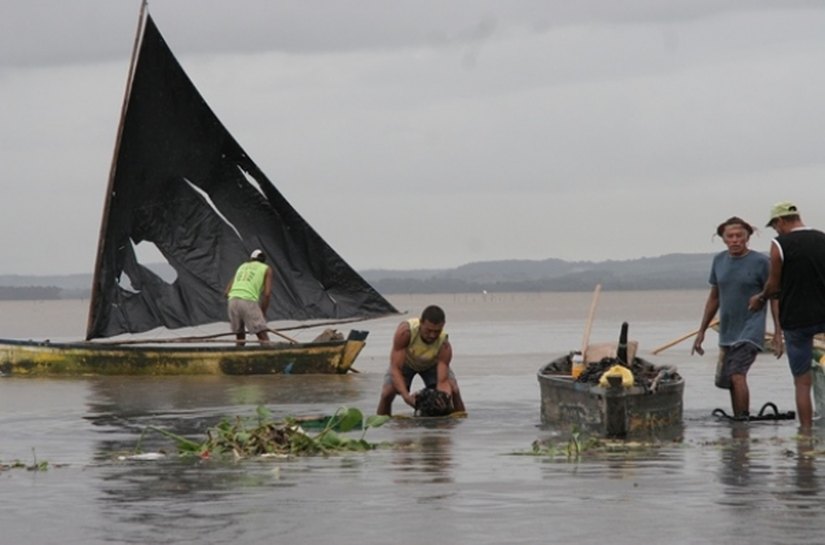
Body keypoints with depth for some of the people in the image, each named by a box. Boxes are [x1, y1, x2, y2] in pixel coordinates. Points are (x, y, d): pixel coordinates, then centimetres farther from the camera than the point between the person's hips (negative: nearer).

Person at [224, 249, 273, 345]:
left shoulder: (242, 266, 31)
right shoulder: (266, 269, 18)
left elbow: (227, 292, 22)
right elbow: (267, 293, 3)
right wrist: (263, 313, 10)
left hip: (232, 301, 5)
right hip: (249, 302, -5)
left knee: (240, 338, 18)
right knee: (264, 338, -5)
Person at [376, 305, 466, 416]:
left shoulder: (444, 345, -37)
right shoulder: (405, 332, -42)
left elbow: (442, 381, -37)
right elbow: (395, 369, -40)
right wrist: (406, 396, -54)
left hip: (432, 364, 1)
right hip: (405, 362, -1)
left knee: (454, 391, -18)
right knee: (387, 393, -21)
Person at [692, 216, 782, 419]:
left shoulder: (760, 262, -7)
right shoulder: (719, 260, 9)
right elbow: (714, 298, 19)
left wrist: (778, 334, -9)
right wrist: (702, 331, 19)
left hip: (751, 332, -6)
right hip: (727, 333, 6)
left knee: (737, 375, -23)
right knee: (727, 380, 9)